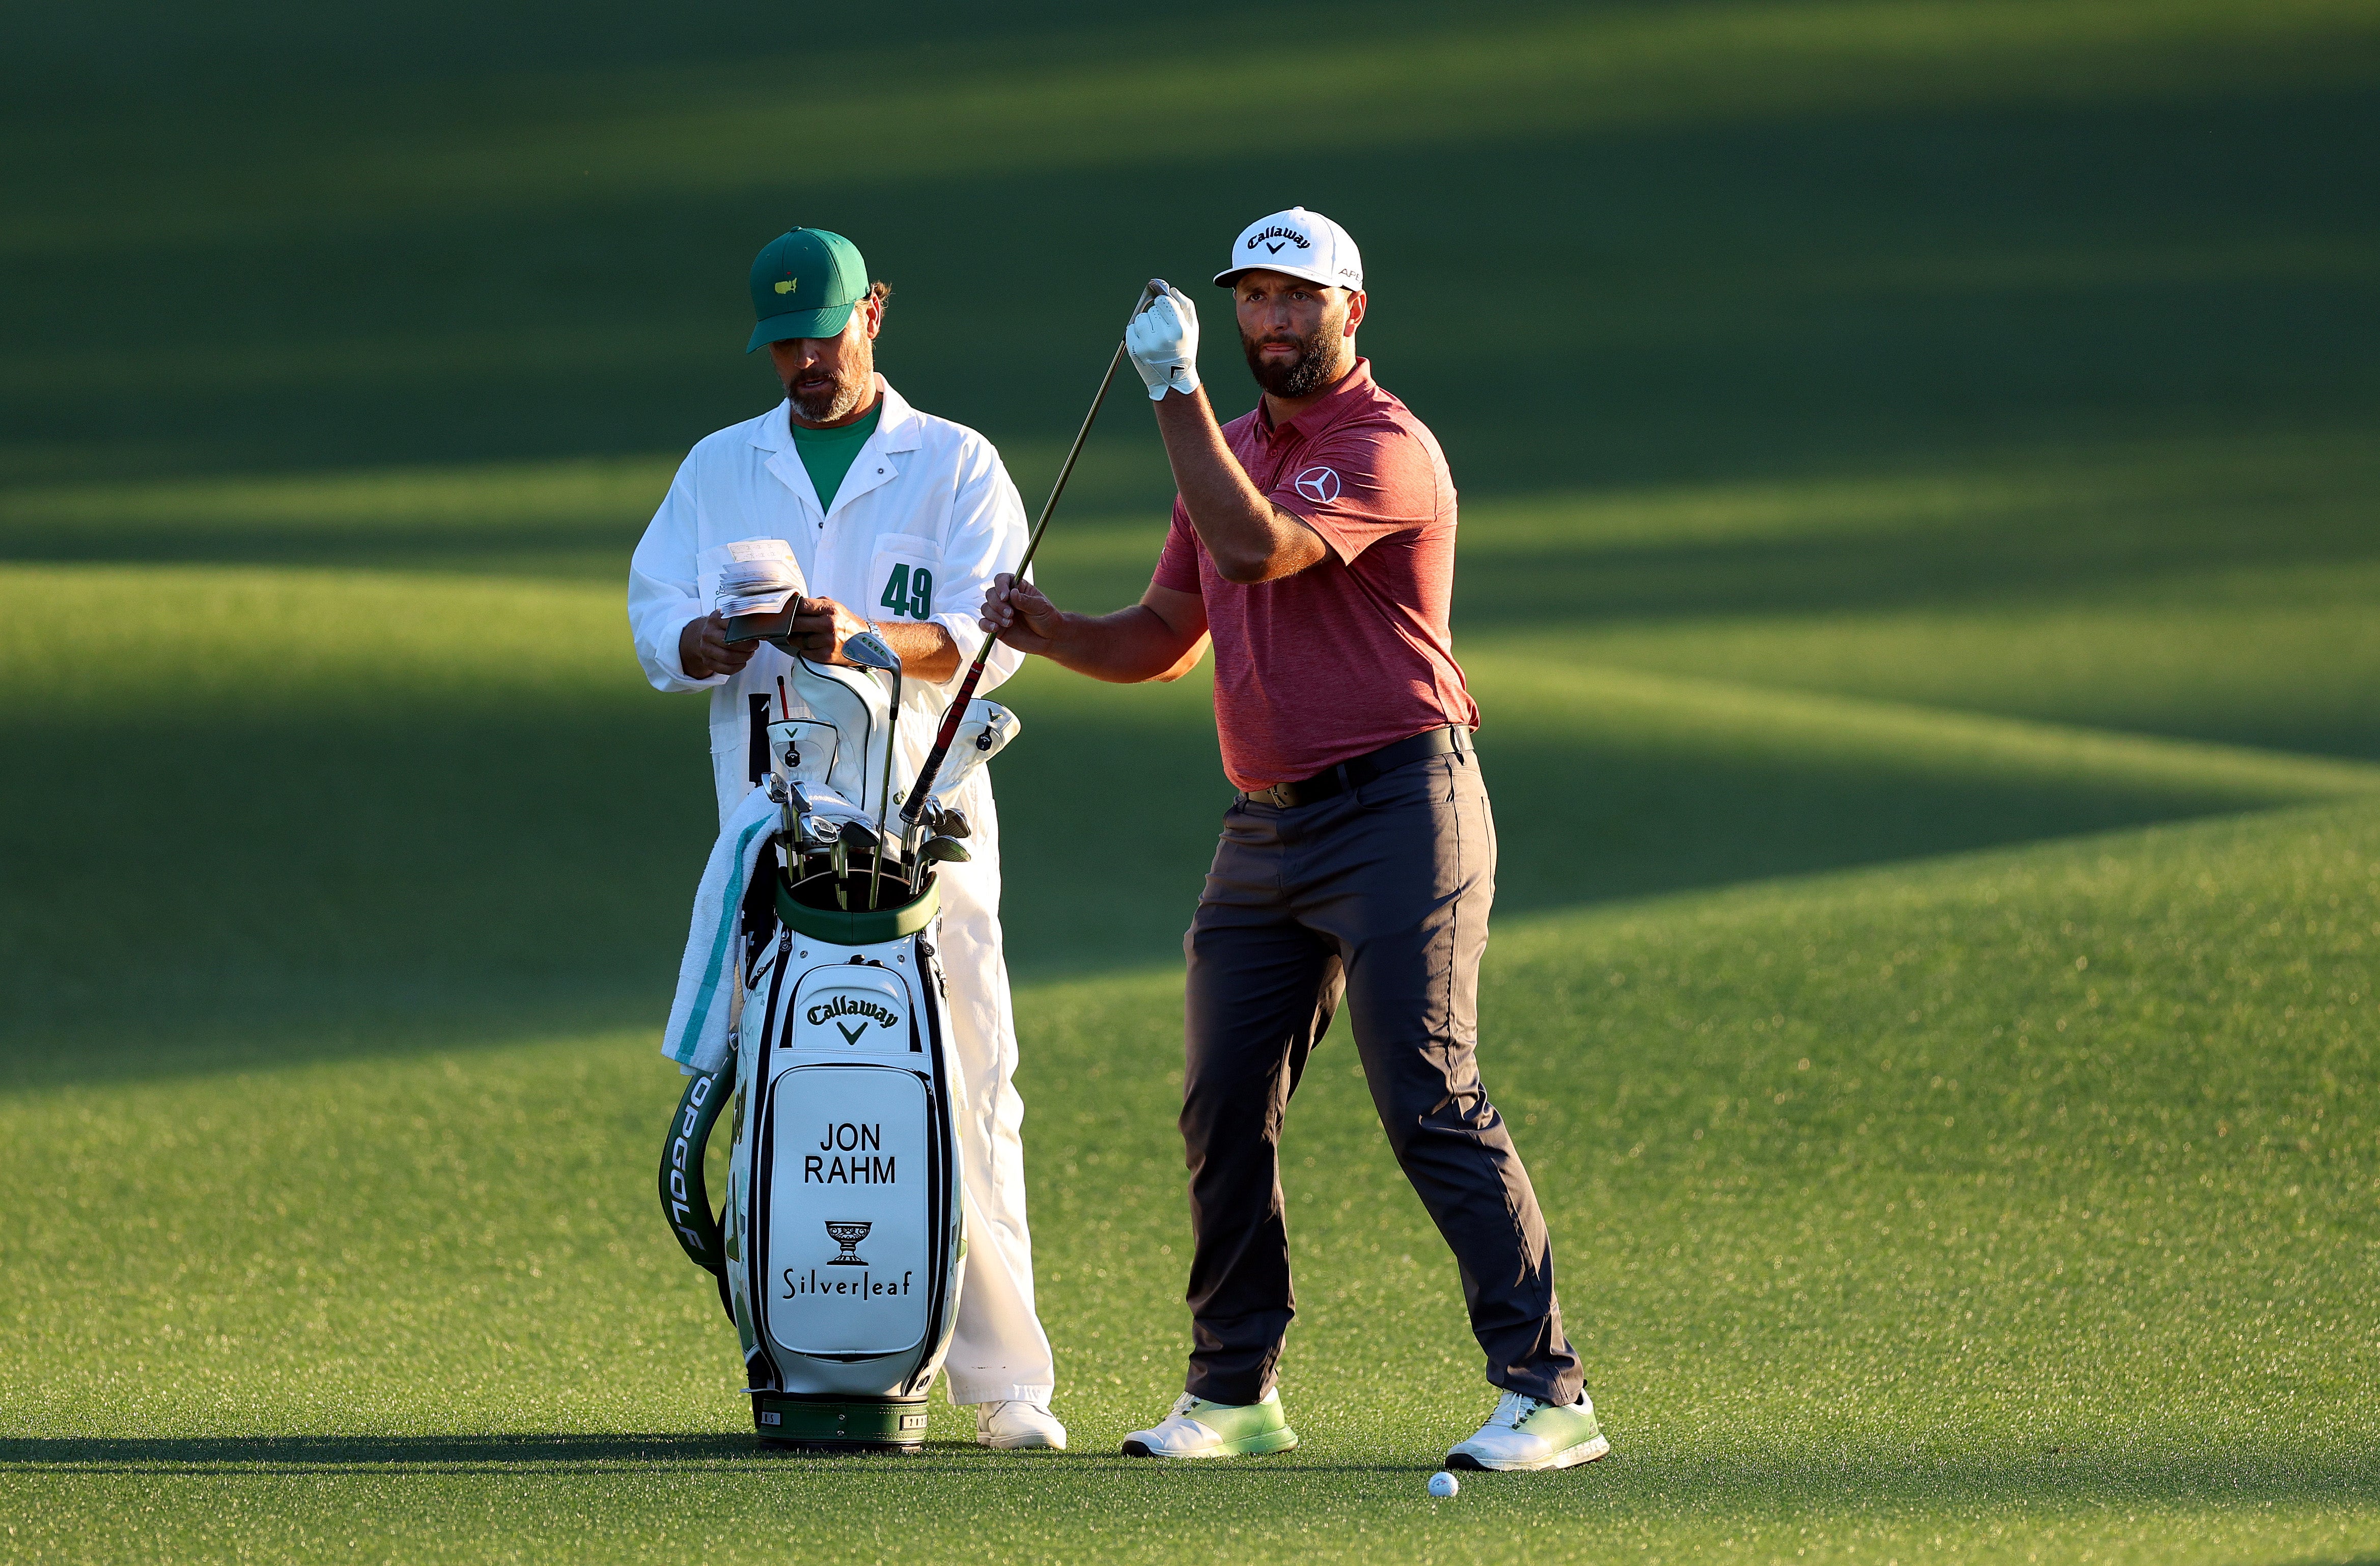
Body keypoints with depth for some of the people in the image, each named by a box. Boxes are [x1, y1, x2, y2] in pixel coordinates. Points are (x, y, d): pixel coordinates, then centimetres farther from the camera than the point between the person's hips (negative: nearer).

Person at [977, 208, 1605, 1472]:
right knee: (1225, 1108, 8)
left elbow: (1255, 548, -28)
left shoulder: (1386, 451, -12)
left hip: (1395, 806, -8)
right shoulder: (1235, 452, 16)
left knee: (1429, 1105, -14)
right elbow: (1165, 638, 21)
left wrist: (1175, 390, -23)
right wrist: (1048, 631, 2)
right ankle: (1233, 1390, 19)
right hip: (1266, 825, 8)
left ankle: (1546, 1392, -14)